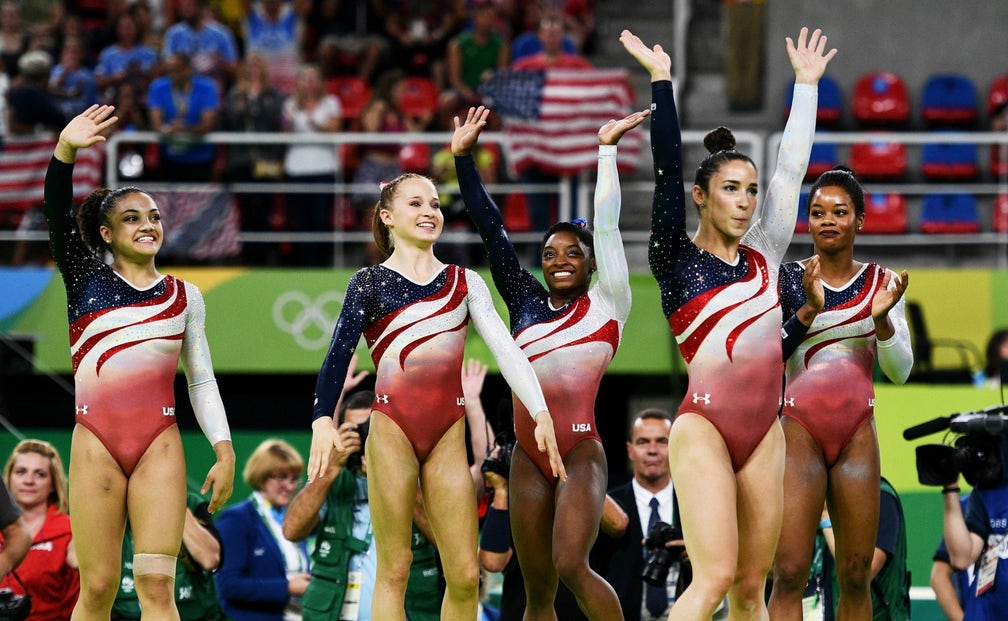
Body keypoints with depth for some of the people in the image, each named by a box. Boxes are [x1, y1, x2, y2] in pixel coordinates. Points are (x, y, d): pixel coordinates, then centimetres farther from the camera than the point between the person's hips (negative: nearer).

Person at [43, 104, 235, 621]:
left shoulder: (183, 296, 15)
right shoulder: (86, 278, 10)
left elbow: (202, 380, 18)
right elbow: (57, 214, -6)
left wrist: (224, 452, 8)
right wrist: (65, 151, -23)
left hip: (161, 444, 1)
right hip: (96, 442, -1)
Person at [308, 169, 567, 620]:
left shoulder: (465, 282, 14)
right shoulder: (370, 283, 5)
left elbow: (505, 348, 7)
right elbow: (339, 354, -5)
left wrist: (541, 413, -5)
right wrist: (323, 419, -21)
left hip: (448, 432, 3)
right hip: (393, 427, -3)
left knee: (465, 575, -2)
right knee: (394, 569, -4)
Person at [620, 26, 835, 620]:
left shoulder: (764, 253, 13)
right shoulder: (678, 259, 0)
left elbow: (792, 169, 16)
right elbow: (668, 171, -8)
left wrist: (807, 83, 17)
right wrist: (661, 81, -10)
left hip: (765, 431, 6)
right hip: (706, 426, -6)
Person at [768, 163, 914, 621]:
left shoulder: (881, 283, 8)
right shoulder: (787, 279, 3)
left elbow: (899, 371, 4)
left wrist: (882, 317, -13)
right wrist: (808, 311, -19)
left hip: (857, 432, 2)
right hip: (799, 428, -2)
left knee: (855, 576, 2)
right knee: (789, 573, -11)